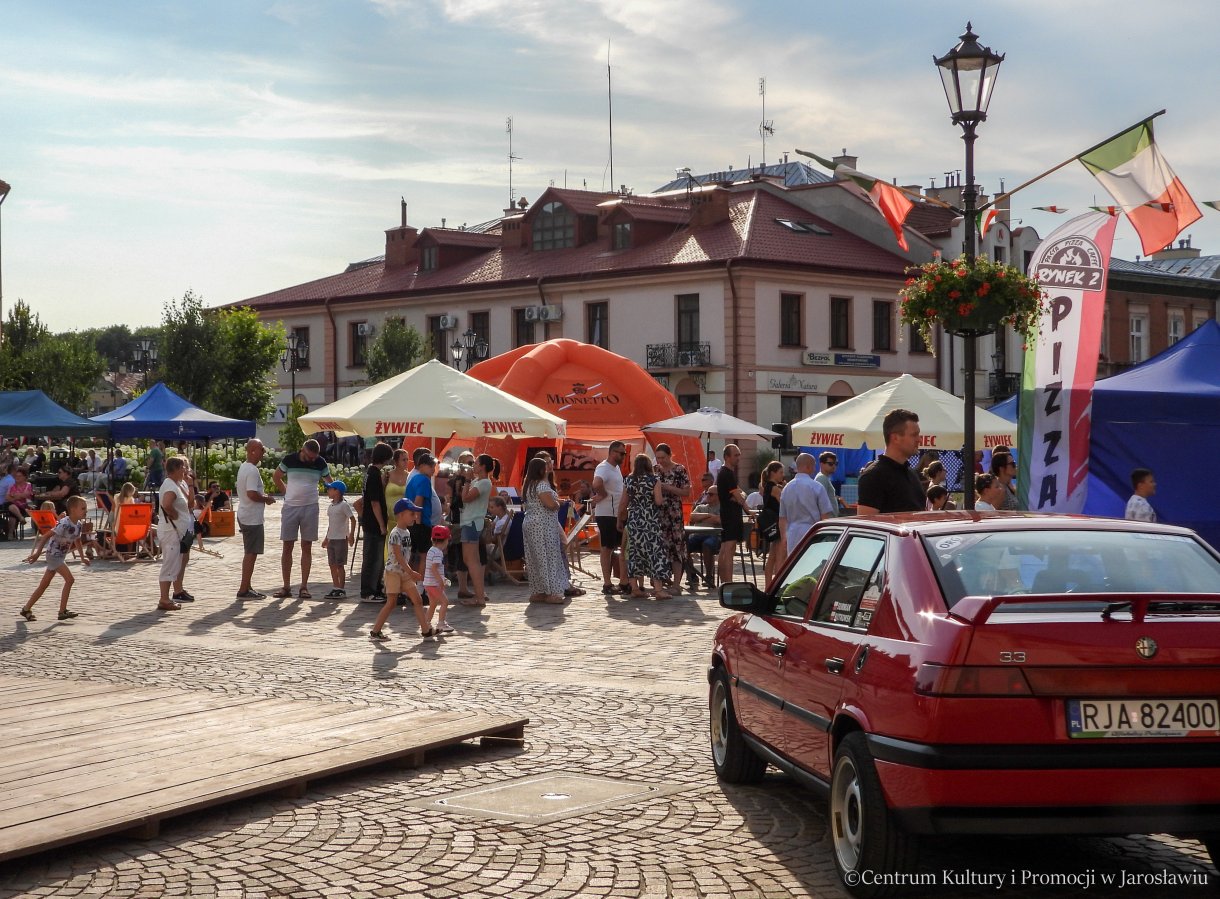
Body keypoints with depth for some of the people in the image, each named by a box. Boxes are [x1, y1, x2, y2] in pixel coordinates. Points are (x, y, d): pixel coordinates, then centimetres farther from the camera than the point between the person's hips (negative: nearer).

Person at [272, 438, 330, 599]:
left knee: (307, 548, 2)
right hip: (290, 507, 0)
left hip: (310, 507, 0)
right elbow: (276, 476, 12)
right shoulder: (289, 460, -4)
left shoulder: (320, 463, -1)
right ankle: (286, 586, 8)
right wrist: (286, 491, 7)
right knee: (287, 547, 1)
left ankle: (304, 586, 7)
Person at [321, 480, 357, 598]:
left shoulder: (344, 505, -10)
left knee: (340, 564, -5)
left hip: (341, 539, -8)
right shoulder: (331, 506, 14)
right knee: (332, 565, 7)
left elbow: (353, 519, -13)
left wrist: (351, 535, -18)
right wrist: (326, 538, 21)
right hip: (331, 539, 8)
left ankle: (341, 589, 0)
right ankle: (336, 588, 13)